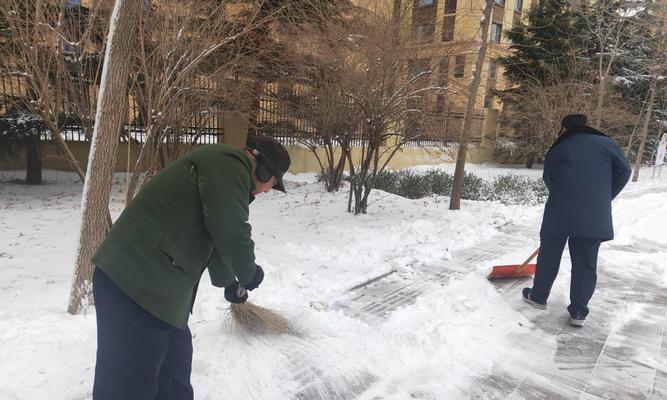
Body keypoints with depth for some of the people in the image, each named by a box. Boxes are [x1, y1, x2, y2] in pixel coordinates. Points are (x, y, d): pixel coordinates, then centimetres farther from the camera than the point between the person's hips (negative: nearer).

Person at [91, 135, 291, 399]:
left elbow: (213, 239, 34)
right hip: (136, 283, -10)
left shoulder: (222, 171, 23)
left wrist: (228, 282, 44)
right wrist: (249, 273, -1)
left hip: (152, 286, 10)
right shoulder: (229, 162, -10)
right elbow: (230, 231, -20)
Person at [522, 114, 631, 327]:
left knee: (549, 254, 15)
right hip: (595, 215, 0)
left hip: (560, 212, 0)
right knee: (586, 263, 8)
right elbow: (623, 171, 8)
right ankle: (578, 312, 12)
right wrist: (604, 198, 20)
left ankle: (538, 296, 27)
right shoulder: (606, 143, 9)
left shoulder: (555, 151, 10)